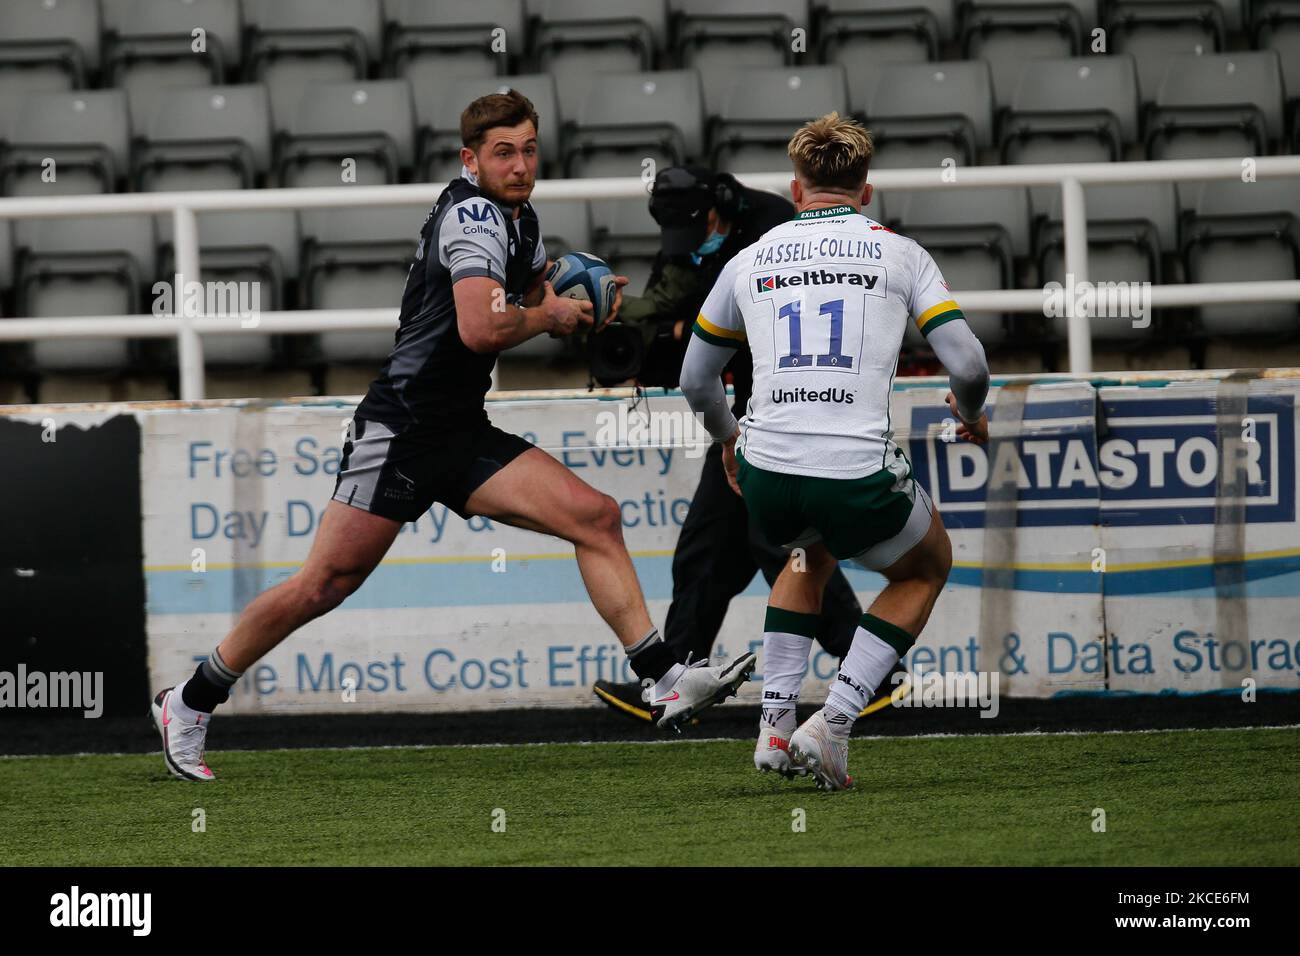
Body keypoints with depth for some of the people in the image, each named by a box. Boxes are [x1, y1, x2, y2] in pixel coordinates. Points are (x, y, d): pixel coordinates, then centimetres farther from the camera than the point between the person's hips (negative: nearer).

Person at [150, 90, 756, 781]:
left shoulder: (520, 220, 13)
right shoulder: (474, 214, -15)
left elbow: (540, 290, 35)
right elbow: (480, 328, -28)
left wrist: (588, 298, 12)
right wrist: (553, 315, -10)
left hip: (466, 439, 9)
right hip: (400, 430, -9)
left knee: (595, 517, -6)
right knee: (324, 585, -9)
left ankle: (665, 679, -8)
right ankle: (191, 703, 5)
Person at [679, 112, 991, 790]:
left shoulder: (750, 261, 15)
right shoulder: (897, 253, 8)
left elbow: (695, 381, 26)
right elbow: (968, 365, 2)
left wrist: (728, 440, 46)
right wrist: (970, 413, 25)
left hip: (765, 477, 3)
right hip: (858, 476, -3)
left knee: (812, 551, 38)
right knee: (927, 566, 28)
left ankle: (777, 725, 24)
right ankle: (833, 722, 10)